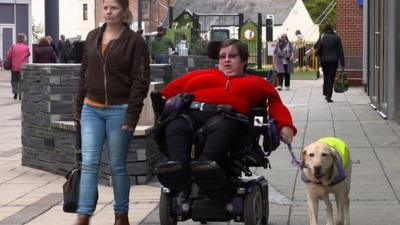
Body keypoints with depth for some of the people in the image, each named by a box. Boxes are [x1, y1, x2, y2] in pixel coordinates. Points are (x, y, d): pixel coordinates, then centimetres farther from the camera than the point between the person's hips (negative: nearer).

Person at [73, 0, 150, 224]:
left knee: (118, 166, 3)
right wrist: (79, 108, 15)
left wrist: (131, 116, -15)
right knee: (89, 163, -4)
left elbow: (140, 82, -8)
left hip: (119, 111, -4)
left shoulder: (135, 42, -5)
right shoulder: (92, 37, 10)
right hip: (91, 109, 4)